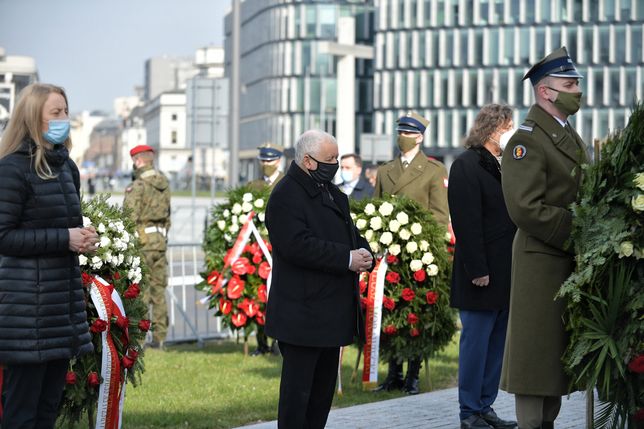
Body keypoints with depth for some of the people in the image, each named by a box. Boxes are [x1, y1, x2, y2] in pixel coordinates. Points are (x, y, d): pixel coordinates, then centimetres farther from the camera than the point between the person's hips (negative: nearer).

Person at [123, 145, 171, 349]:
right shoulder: (164, 185, 12)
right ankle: (159, 337, 12)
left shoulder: (137, 186, -12)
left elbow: (130, 219, -16)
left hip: (142, 240, -7)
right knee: (158, 289, 9)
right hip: (160, 240, 7)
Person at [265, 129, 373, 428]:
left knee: (324, 386, 14)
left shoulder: (331, 191, 16)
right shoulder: (286, 196, -14)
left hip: (332, 311, 9)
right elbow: (298, 246, -24)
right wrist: (347, 259, -23)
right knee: (298, 386, -4)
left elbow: (349, 232, 21)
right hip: (302, 313, -9)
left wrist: (363, 253, -3)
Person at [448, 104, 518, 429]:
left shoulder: (506, 165, 16)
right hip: (482, 275, -8)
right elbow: (466, 223, -15)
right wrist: (477, 269, -19)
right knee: (476, 341, -2)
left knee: (497, 342, 11)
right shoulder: (467, 165, -9)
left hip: (507, 274, 8)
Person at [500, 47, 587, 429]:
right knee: (536, 348, -4)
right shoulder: (528, 140, -12)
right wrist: (574, 232, -17)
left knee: (559, 350, 13)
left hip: (572, 260, 9)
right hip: (542, 259, -9)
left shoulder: (571, 136, 17)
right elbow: (525, 208, -20)